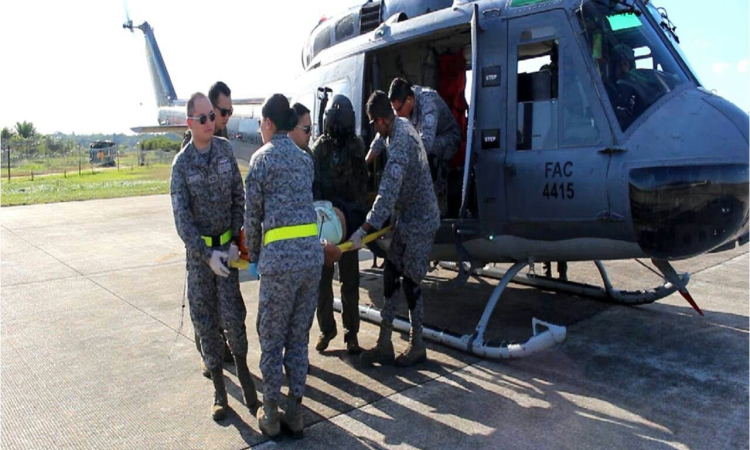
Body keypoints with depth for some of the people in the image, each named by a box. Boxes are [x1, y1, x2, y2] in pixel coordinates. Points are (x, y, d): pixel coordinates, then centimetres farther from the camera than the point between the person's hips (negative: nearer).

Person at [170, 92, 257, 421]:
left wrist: (235, 242, -6)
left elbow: (239, 199, 2)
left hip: (226, 246, 1)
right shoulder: (181, 163, -5)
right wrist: (207, 255, -16)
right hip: (199, 250, 0)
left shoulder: (225, 149, 1)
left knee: (232, 317, -4)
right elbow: (182, 218, -8)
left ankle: (243, 372, 22)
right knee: (205, 322, 6)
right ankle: (219, 390, 21)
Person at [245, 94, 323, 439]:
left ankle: (271, 415, 22)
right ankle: (295, 412, 24)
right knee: (299, 338, 15)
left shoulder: (262, 157, -1)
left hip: (280, 257, -5)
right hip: (312, 252, 5)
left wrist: (253, 256, 14)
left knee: (271, 339, 10)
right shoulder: (305, 158, 15)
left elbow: (253, 216, -1)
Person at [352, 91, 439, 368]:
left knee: (410, 282, 0)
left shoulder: (399, 143, -25)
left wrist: (364, 230, -34)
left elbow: (388, 194, -33)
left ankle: (417, 347, 19)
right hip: (408, 219, 10)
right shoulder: (403, 125, 5)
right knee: (390, 277, 9)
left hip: (419, 222, -10)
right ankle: (384, 344, 17)